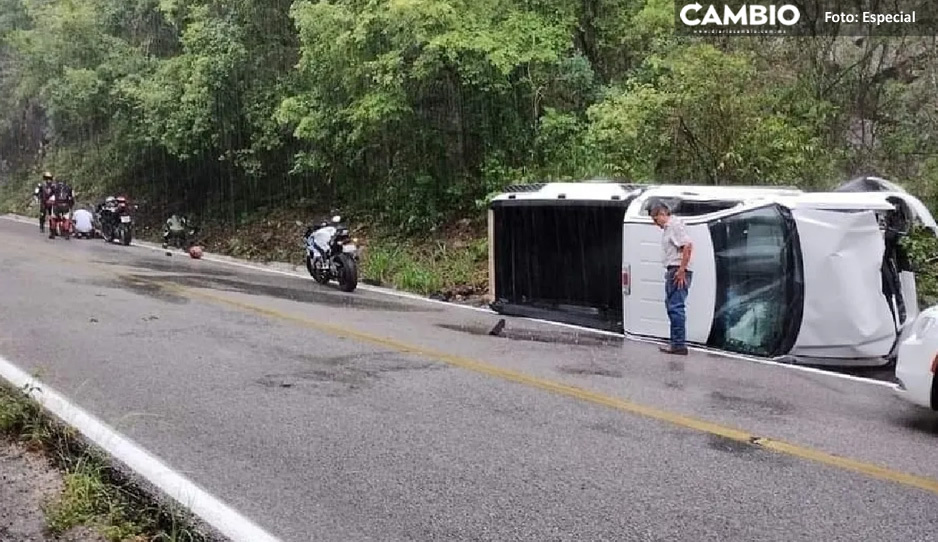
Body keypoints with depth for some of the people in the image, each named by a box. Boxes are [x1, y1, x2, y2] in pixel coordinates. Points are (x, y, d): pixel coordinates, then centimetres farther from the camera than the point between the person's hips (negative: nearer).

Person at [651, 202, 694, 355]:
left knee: (676, 307, -12)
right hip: (672, 271, 11)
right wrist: (671, 272, 17)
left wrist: (682, 270, -23)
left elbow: (688, 246, -21)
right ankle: (676, 342, 21)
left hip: (678, 271, -11)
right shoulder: (667, 228, 21)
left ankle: (679, 345, -12)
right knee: (671, 306, 14)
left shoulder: (675, 225, -10)